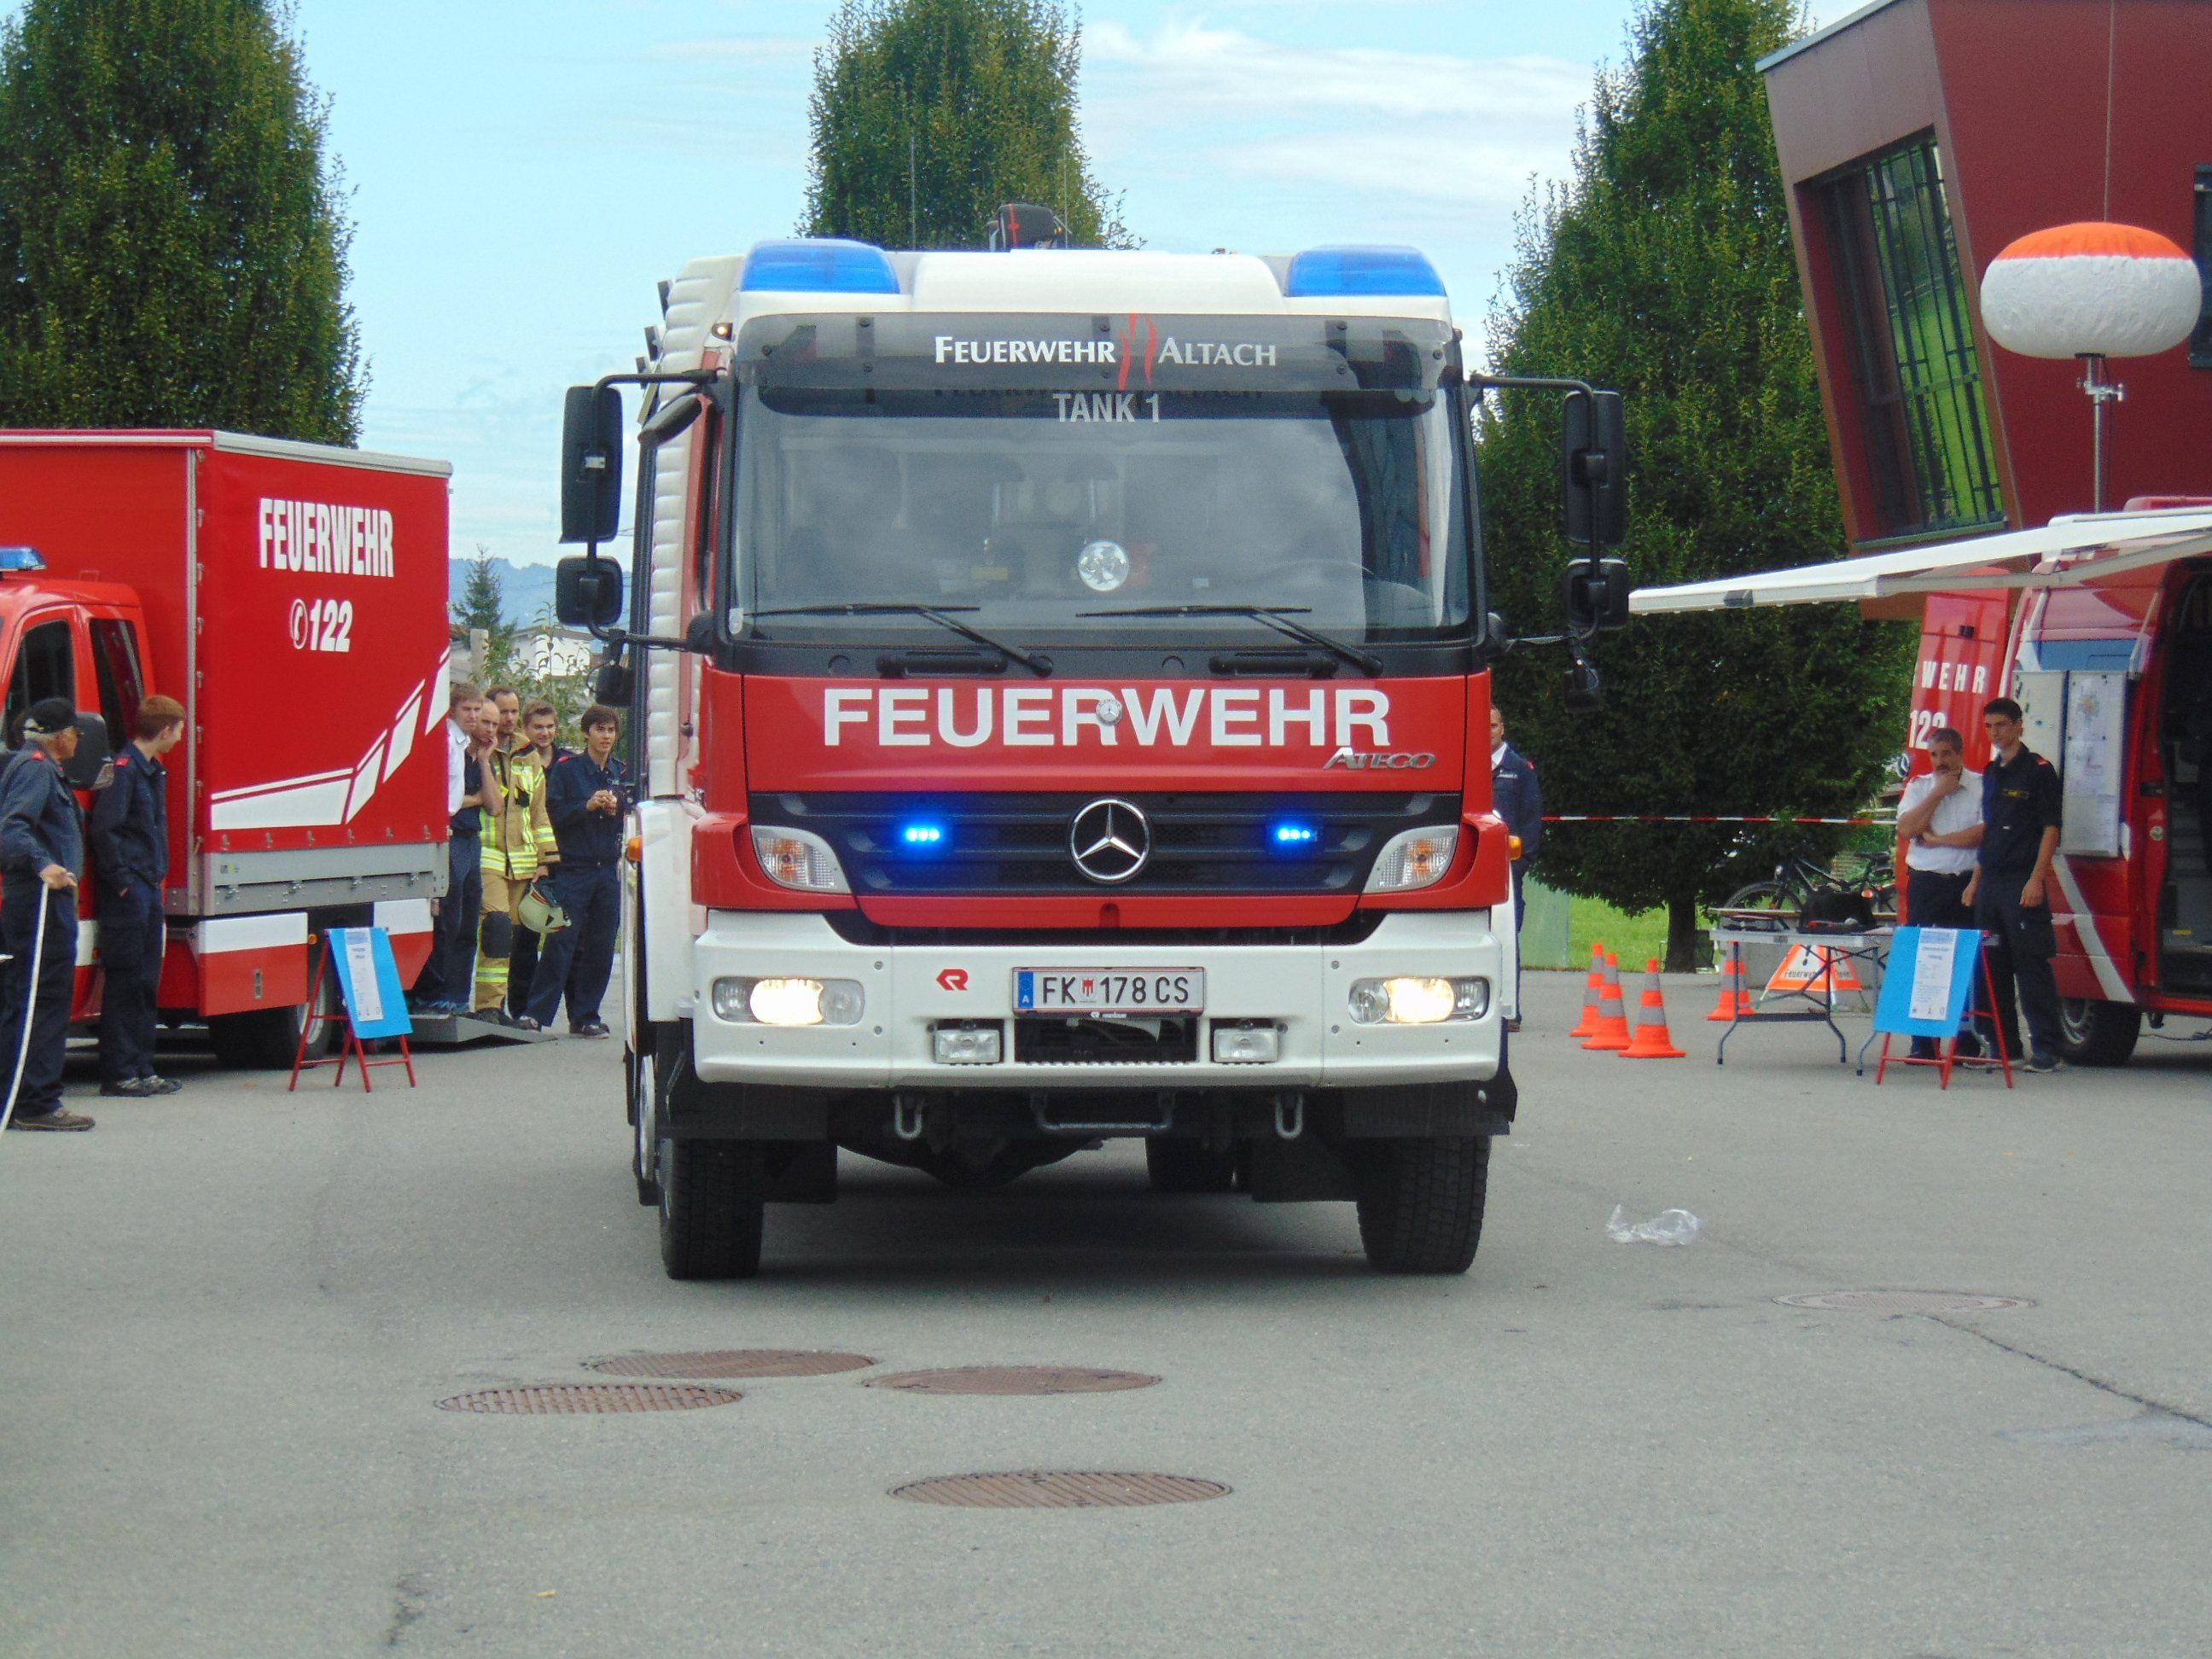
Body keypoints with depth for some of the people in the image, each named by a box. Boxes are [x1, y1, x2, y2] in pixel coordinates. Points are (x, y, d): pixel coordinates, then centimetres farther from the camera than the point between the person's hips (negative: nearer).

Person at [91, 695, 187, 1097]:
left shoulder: (155, 772, 16)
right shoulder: (124, 769, -13)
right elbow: (104, 828, -20)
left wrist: (158, 876, 15)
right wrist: (121, 880, -18)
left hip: (149, 890, 9)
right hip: (127, 893, -9)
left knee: (145, 983, 12)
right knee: (124, 982, -5)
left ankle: (142, 1070, 17)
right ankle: (118, 1074, -2)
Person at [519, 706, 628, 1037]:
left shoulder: (624, 773, 13)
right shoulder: (566, 768, 2)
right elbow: (555, 813, -5)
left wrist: (616, 809, -6)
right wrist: (588, 806, -16)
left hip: (609, 869, 4)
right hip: (574, 869, -4)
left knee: (600, 947, 4)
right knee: (560, 941, -9)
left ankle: (585, 1015, 11)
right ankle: (537, 1013, -8)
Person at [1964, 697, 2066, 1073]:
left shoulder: (2038, 770, -5)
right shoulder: (1991, 774, 17)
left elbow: (2050, 828, -10)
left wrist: (2036, 879, -17)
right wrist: (1975, 880, 18)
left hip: (2022, 883, -8)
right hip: (1990, 883, 8)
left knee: (2032, 966, -9)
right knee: (1992, 966, 9)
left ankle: (2046, 1050, -9)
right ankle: (2001, 1043, 16)